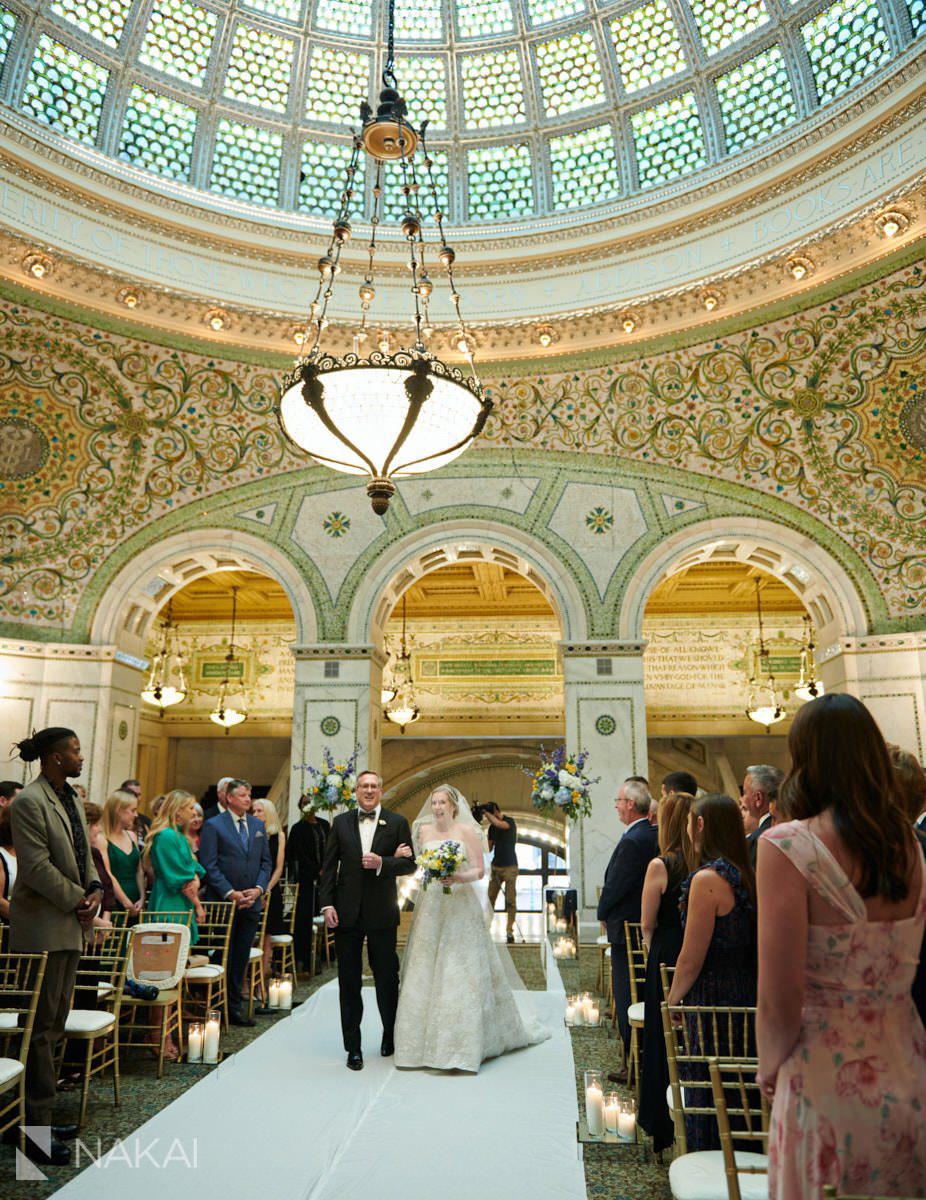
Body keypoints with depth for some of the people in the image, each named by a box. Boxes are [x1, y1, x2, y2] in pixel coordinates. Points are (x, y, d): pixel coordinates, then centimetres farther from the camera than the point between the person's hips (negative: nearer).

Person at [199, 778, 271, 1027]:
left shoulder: (258, 825, 11)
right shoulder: (213, 825, -5)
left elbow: (266, 862, 12)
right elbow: (209, 865, -10)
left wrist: (258, 889, -3)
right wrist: (230, 893, -14)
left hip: (251, 902, 5)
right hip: (223, 902, -5)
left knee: (241, 959, 10)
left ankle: (234, 1007, 20)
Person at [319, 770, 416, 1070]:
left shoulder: (397, 823, 0)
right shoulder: (341, 822, 4)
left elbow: (409, 864, -2)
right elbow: (329, 866, 3)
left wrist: (381, 862, -18)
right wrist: (327, 904, -4)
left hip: (381, 913, -1)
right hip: (346, 912, 1)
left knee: (386, 978, 11)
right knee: (349, 982, 8)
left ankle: (391, 1036, 34)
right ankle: (353, 1047, 21)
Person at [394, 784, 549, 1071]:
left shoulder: (467, 831, -3)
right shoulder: (424, 830, 9)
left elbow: (480, 870, -5)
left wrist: (459, 877, -22)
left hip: (460, 909, -4)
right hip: (430, 908, 4)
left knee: (460, 973, -4)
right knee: (426, 973, 5)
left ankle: (461, 1047, 5)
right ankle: (427, 1040, 17)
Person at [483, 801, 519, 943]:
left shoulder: (510, 821, -8)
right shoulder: (492, 828, 8)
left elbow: (499, 824, -30)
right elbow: (489, 848, 9)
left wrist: (485, 812, -20)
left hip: (510, 866, -5)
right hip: (496, 866, 5)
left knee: (510, 900, -5)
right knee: (490, 898, -1)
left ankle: (509, 931, -1)